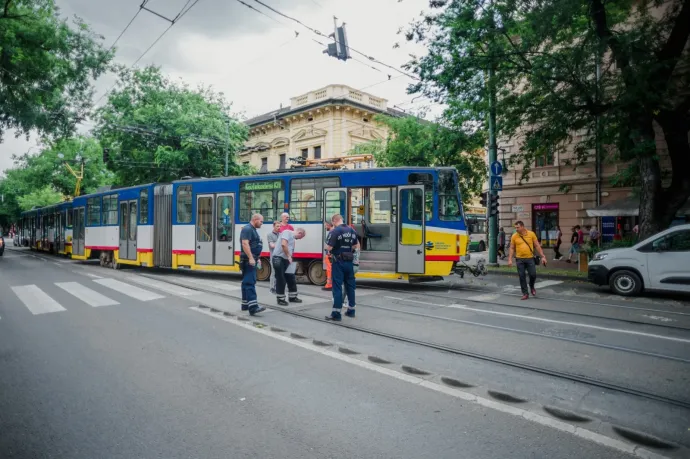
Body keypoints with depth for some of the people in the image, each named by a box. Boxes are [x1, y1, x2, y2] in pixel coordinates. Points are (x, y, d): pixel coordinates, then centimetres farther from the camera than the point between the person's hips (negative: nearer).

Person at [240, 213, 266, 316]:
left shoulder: (253, 230, 20)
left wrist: (257, 258, 25)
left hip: (252, 260, 11)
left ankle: (245, 304, 22)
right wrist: (251, 258, -28)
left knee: (247, 282, 14)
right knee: (250, 282, -16)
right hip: (248, 260, -11)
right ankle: (253, 307, -23)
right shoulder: (247, 229, -13)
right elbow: (245, 244, -23)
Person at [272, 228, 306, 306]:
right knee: (281, 280, -1)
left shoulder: (293, 239, 18)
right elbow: (283, 244, -25)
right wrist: (289, 256, -19)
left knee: (291, 279, 13)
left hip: (286, 260, 9)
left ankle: (292, 297, 26)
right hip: (279, 258, -9)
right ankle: (280, 299, 10)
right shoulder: (287, 232, -10)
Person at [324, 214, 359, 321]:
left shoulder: (335, 231, -14)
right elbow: (355, 246, 18)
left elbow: (328, 248, -19)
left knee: (337, 287, -4)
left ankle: (336, 313, -3)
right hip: (349, 261, 6)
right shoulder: (352, 231, 8)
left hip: (338, 262, -6)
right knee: (350, 285, 15)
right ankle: (351, 310, 24)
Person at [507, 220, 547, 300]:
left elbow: (537, 246, 1)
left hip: (530, 258, 0)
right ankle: (525, 293, 13)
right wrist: (510, 259, -4)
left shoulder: (531, 234, -2)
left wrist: (543, 256, -3)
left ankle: (532, 287, 31)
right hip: (520, 259, 0)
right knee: (522, 277, 2)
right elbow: (512, 248, 3)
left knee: (533, 274, -1)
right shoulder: (514, 236, -1)